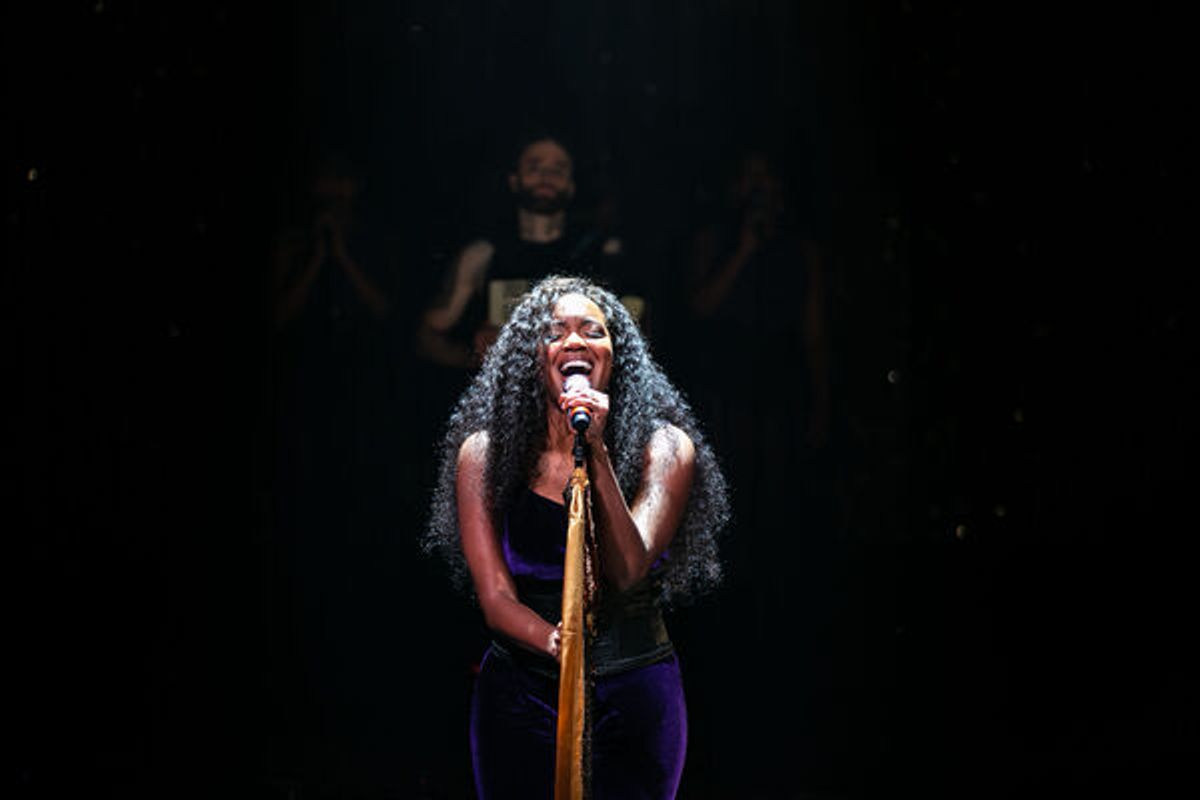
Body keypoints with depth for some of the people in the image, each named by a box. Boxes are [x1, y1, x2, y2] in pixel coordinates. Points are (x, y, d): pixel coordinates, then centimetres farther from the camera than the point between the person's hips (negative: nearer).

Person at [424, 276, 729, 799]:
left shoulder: (663, 447, -4)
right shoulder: (484, 452, -2)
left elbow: (628, 573, -17)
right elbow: (496, 599, -8)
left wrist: (597, 453, -24)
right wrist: (554, 643, -29)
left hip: (636, 696, 0)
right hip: (522, 692, 0)